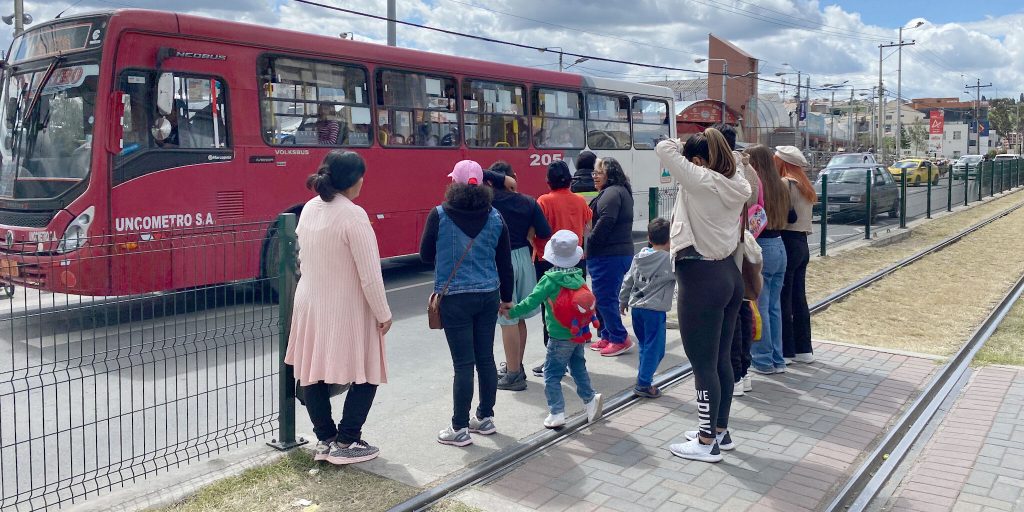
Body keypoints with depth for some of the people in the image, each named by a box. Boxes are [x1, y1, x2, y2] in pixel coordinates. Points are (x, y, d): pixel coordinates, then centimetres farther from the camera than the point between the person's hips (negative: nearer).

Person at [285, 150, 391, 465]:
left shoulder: (309, 209, 2)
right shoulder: (352, 215, -20)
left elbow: (304, 258, 12)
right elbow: (369, 274, -19)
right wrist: (383, 314, -9)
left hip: (310, 304, 8)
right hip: (346, 310, -8)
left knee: (314, 371, 14)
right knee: (366, 374, 7)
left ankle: (324, 439, 25)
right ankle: (345, 443, 10)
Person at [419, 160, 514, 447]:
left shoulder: (440, 215, -8)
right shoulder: (494, 217, 2)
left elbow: (426, 256, 1)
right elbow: (504, 262, 7)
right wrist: (507, 297, 19)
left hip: (454, 298, -4)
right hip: (488, 296, 4)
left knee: (463, 363, -1)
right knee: (485, 358, 13)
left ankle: (460, 429, 7)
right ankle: (485, 418, 26)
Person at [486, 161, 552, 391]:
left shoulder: (490, 198, -9)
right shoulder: (528, 202, 1)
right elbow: (544, 232, 1)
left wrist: (499, 178, -6)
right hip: (523, 257, 5)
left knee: (508, 320, 0)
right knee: (519, 318, 16)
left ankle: (514, 375, 6)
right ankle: (516, 368, 29)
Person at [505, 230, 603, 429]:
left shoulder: (549, 280, -15)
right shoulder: (579, 277, 2)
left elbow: (532, 302, -16)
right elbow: (589, 302, 11)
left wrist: (512, 312, -5)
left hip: (560, 336, -6)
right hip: (579, 332, 6)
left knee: (552, 374, 2)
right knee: (578, 367, 24)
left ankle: (556, 413, 1)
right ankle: (590, 399, 24)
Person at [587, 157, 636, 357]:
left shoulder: (612, 193, -14)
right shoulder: (621, 191, 20)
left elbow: (605, 223, -23)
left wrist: (588, 245, -14)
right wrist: (591, 247, 17)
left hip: (608, 255, -11)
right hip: (621, 252, 11)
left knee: (604, 297, -6)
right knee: (606, 296, 16)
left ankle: (620, 339, 0)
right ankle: (608, 337, 23)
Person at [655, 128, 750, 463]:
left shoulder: (701, 181, -17)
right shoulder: (736, 184, 6)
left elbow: (663, 148, -12)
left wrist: (684, 147, 6)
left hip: (701, 280, -9)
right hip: (728, 274, 9)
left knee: (703, 364, 1)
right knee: (721, 359, 17)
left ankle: (707, 442, 11)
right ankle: (720, 430, 30)